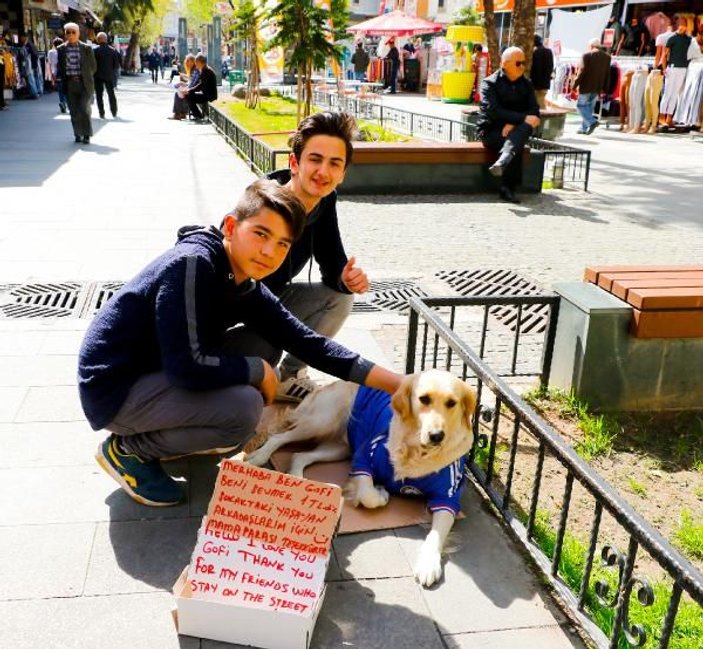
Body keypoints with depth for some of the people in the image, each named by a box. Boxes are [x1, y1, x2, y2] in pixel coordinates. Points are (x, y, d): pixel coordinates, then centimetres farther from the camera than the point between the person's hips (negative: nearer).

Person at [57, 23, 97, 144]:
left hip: (84, 84, -2)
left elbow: (93, 66, 6)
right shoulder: (61, 49, 5)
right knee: (74, 111, 4)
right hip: (69, 84, 2)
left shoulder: (87, 48, 1)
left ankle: (87, 134, 3)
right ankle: (77, 134, 13)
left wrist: (86, 77, 4)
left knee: (84, 109, -8)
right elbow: (60, 66, 11)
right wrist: (64, 79, 3)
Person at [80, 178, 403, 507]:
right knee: (244, 408, -24)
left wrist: (395, 382, -3)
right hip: (113, 388, -9)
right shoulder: (192, 263, -25)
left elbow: (306, 342, 0)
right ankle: (128, 449, -3)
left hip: (154, 373, 9)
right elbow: (188, 366, -31)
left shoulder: (245, 287, 0)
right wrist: (259, 370, -17)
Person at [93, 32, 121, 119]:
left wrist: (93, 73, 5)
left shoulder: (95, 50, -9)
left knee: (99, 95, 4)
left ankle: (102, 113, -1)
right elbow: (117, 64, 0)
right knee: (111, 94, 16)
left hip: (98, 76, -3)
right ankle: (114, 112, 20)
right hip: (109, 76, 3)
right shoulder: (113, 50, -1)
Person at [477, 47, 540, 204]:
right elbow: (493, 111, -19)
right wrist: (522, 118, -26)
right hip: (491, 132, -4)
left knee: (527, 127, -33)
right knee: (516, 144, -34)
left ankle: (502, 161, -47)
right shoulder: (490, 83, -3)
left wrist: (513, 124, -19)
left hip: (515, 130, 4)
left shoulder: (527, 84, 12)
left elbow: (534, 111, 1)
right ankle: (508, 187, -35)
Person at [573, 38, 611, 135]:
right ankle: (584, 128, 15)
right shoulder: (606, 57, 9)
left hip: (586, 86, -6)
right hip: (597, 88, 6)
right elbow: (607, 74, 10)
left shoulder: (587, 55, -8)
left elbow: (582, 71, -12)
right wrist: (605, 89, 13)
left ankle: (592, 121, -16)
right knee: (589, 107, 13)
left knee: (581, 105, 2)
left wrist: (575, 84, -7)